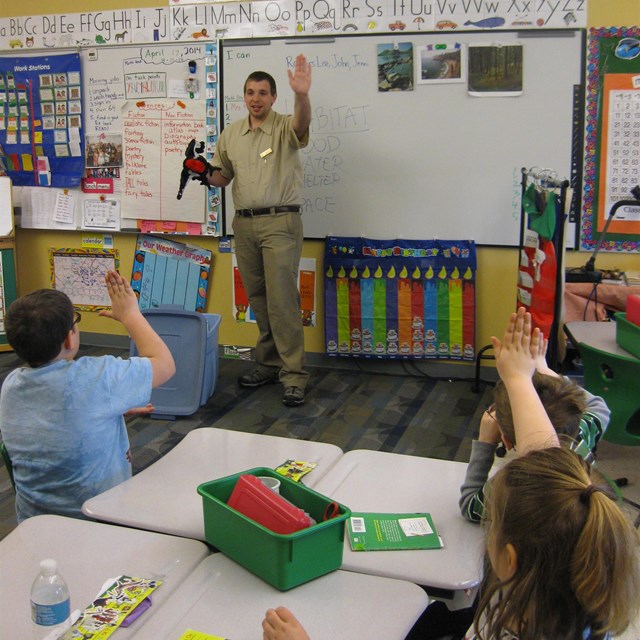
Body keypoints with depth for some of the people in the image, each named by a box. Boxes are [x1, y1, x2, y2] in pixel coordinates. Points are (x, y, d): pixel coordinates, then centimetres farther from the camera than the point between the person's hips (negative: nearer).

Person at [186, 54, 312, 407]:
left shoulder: (284, 128, -4)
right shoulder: (231, 134, 13)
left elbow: (302, 124, -28)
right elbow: (223, 176, 20)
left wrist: (302, 95, -49)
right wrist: (206, 173, -3)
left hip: (280, 222, -6)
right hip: (244, 224, 6)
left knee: (282, 300, -9)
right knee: (258, 299, 11)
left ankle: (293, 375, -4)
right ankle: (268, 363, 23)